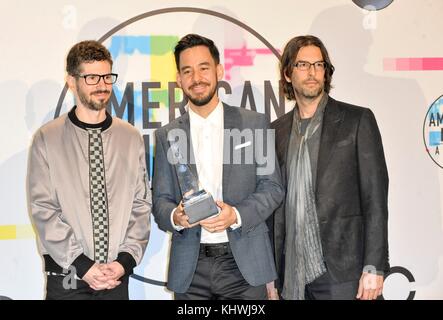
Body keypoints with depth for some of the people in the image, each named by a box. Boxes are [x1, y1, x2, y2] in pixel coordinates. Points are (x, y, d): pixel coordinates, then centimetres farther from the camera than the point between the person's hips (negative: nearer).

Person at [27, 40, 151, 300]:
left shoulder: (131, 137, 5)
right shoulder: (47, 138, -2)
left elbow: (141, 203, 4)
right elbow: (43, 208, -6)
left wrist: (125, 260, -7)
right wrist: (82, 265, -11)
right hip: (67, 278, -2)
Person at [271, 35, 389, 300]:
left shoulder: (357, 120, -1)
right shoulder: (277, 131, 10)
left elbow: (375, 197, -5)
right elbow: (277, 204, 12)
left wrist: (374, 268, -12)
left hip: (342, 272, -3)